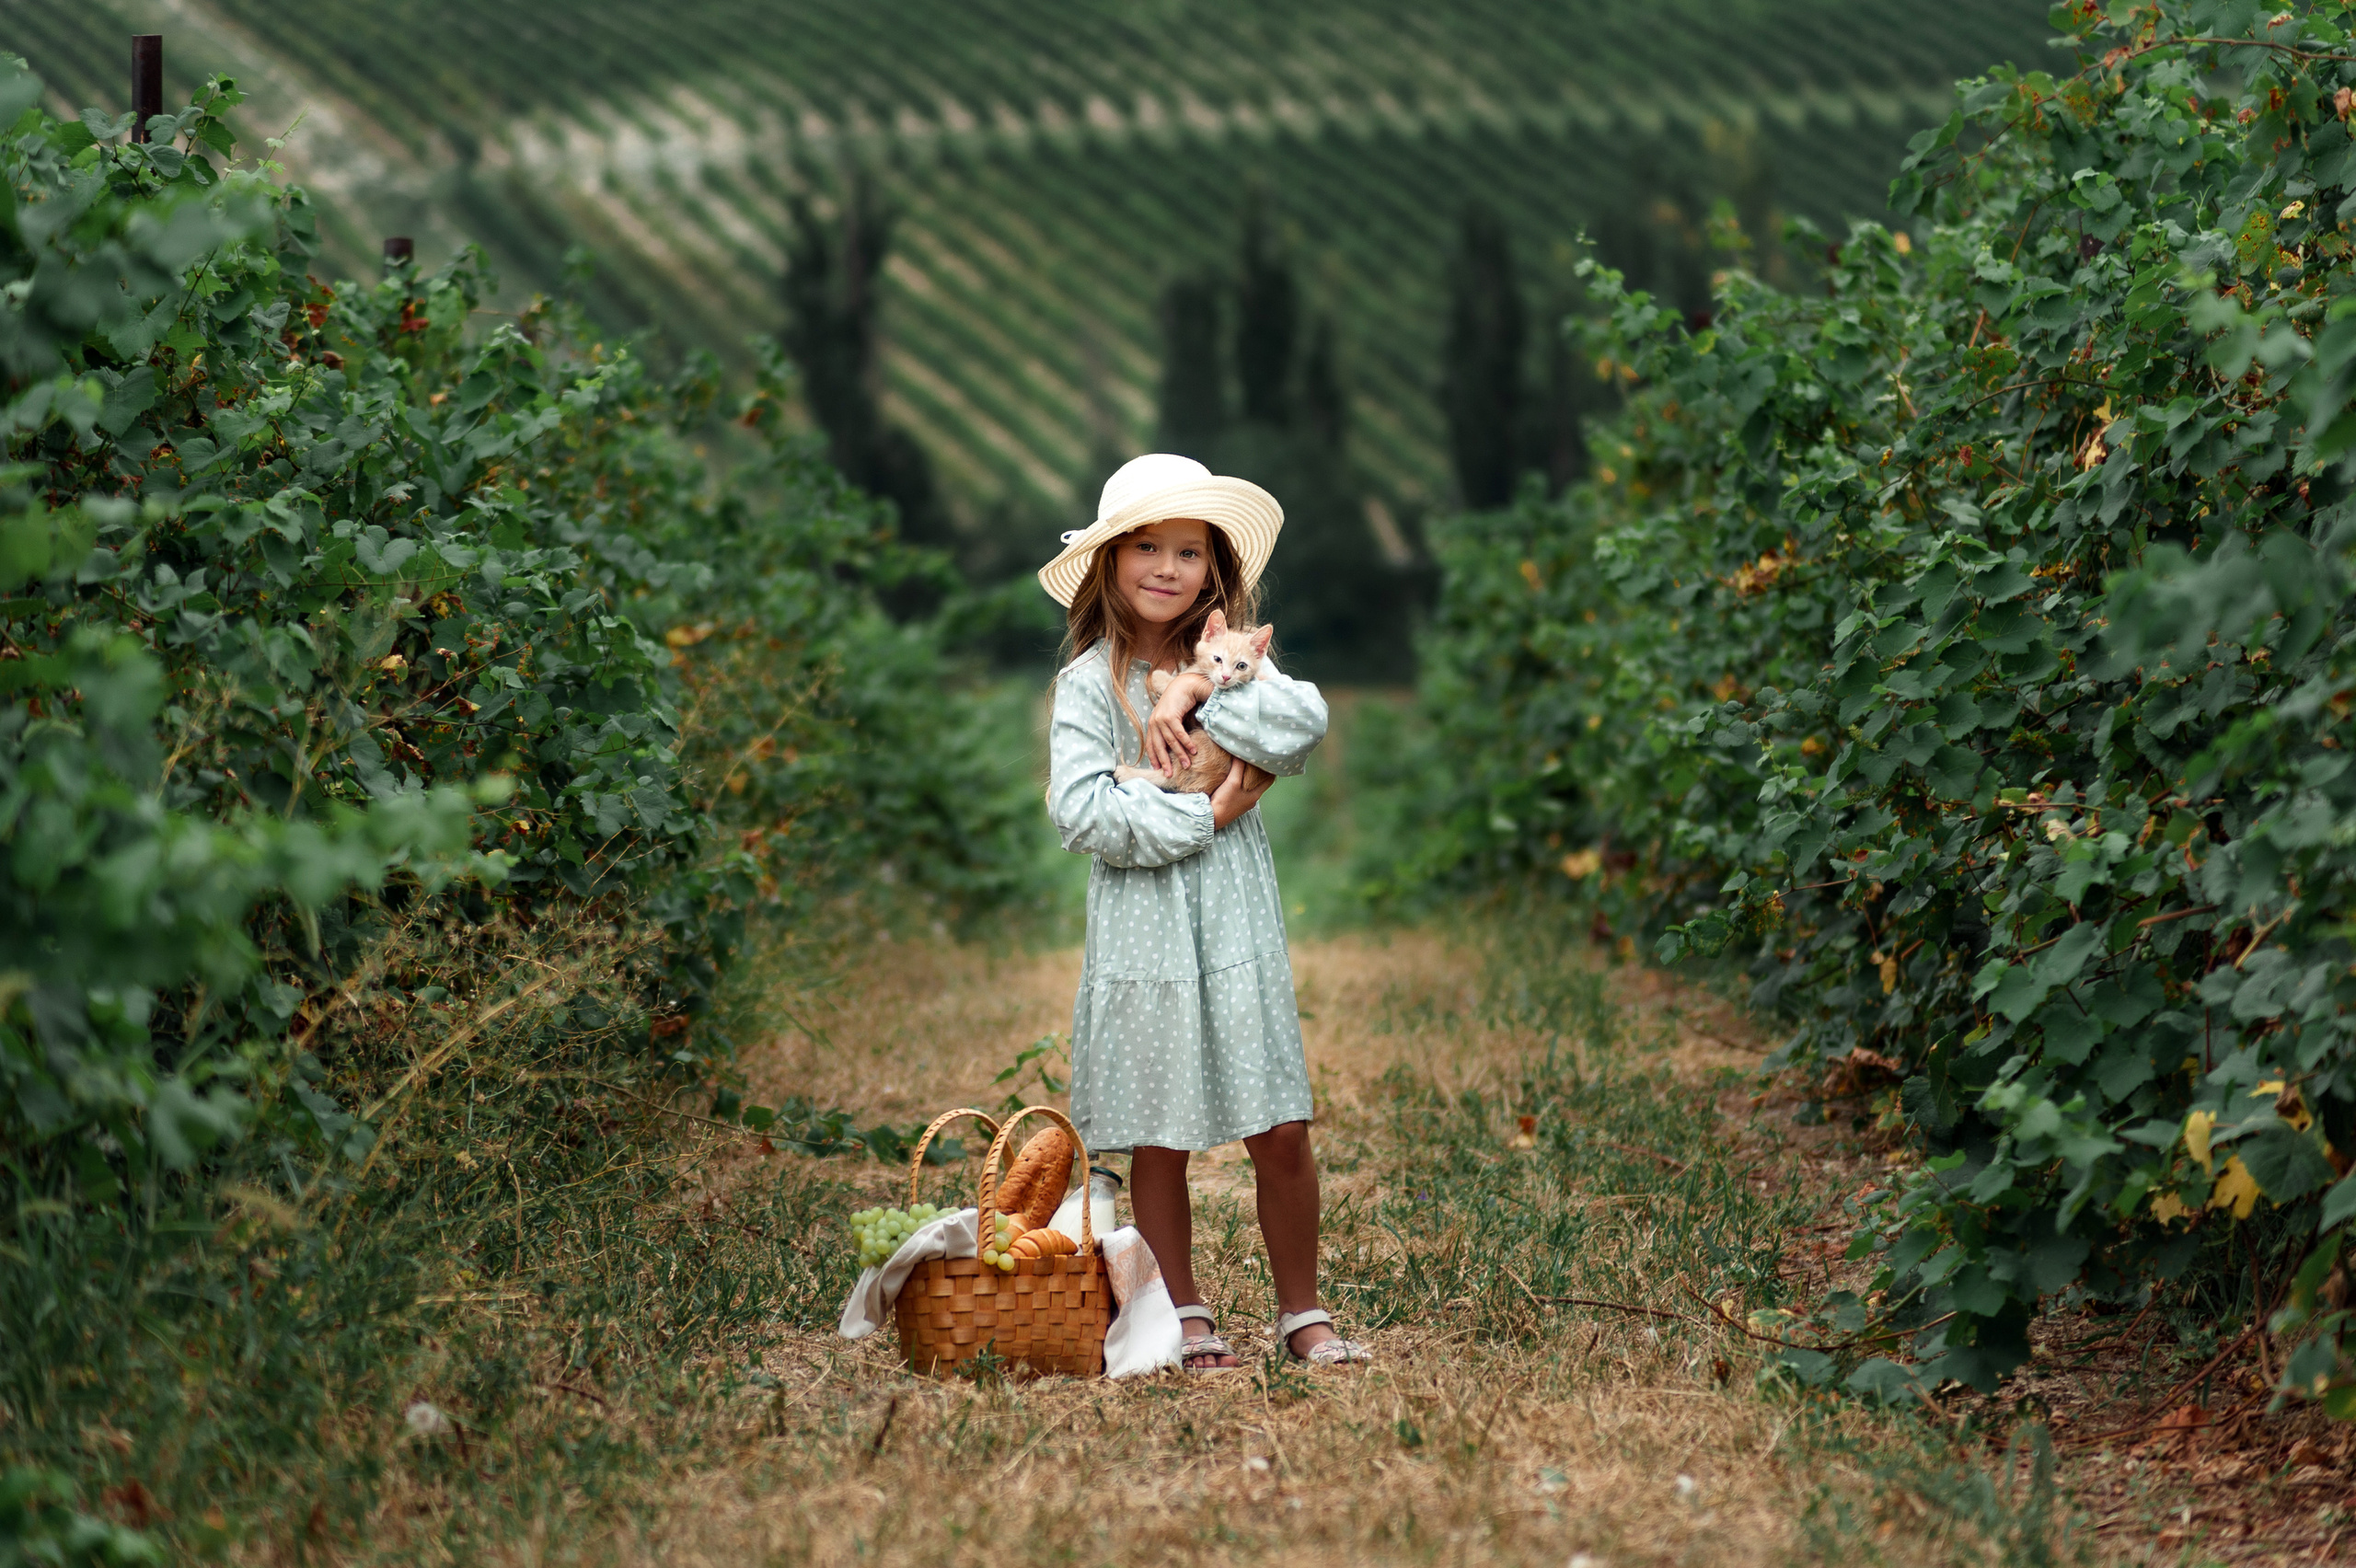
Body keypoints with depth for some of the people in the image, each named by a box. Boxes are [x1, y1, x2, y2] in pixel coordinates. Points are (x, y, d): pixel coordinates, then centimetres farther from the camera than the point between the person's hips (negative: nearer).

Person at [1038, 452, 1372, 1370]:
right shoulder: (1090, 683, -1)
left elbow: (1306, 722, -11)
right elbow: (1080, 813, -13)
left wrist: (1199, 697, -17)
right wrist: (1207, 815, -13)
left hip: (1239, 929, 2)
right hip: (1143, 936, -2)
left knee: (1282, 1136, 2)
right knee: (1159, 1144, 4)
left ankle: (1302, 1313, 15)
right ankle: (1184, 1319, 18)